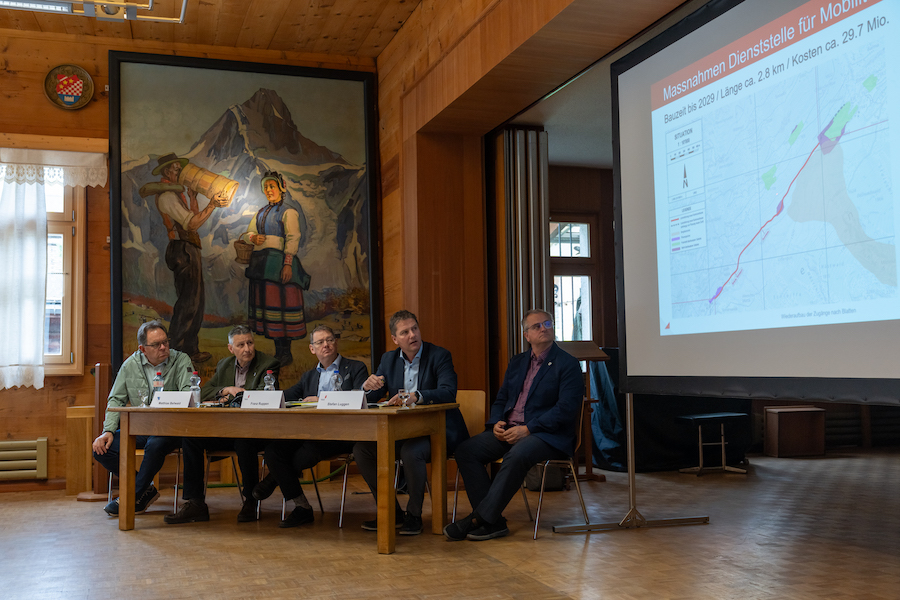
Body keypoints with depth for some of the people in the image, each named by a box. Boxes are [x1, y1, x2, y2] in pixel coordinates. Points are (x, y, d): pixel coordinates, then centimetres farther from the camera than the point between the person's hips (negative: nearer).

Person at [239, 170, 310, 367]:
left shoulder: (288, 212, 0)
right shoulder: (261, 213, 22)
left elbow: (293, 239, -10)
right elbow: (245, 235, 20)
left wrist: (288, 264, -21)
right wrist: (253, 238, -5)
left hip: (278, 261, -7)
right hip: (261, 262, 7)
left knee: (281, 304, -9)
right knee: (266, 302, 6)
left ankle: (286, 353, -3)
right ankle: (278, 351, 12)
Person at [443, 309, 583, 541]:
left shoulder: (568, 364, -3)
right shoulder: (517, 362, 18)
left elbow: (565, 409, -13)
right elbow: (501, 399, 21)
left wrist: (526, 429, -19)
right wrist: (497, 423, -2)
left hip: (548, 435, -7)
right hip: (509, 431, 7)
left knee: (516, 456, -37)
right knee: (466, 450, -15)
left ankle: (478, 519, -27)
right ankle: (494, 522, -17)